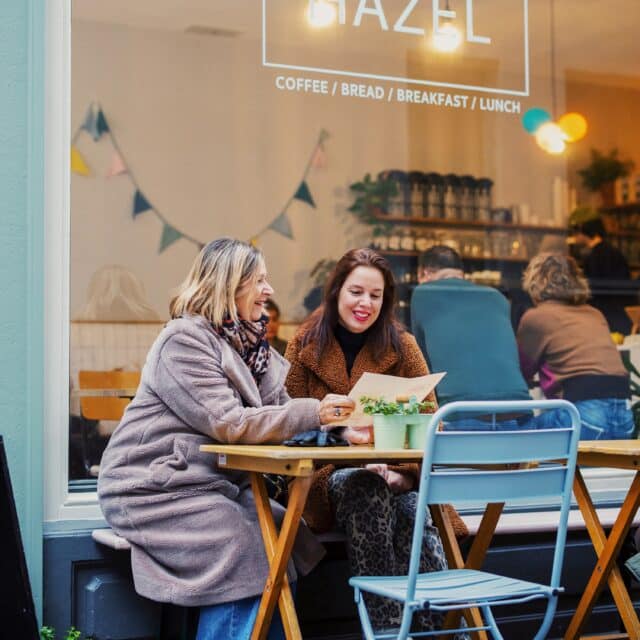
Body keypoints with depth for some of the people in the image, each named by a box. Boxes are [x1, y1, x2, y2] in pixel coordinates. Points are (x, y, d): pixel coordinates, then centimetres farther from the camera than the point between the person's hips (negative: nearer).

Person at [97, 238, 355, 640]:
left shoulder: (250, 342, 12)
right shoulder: (185, 340, -16)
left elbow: (277, 411, 6)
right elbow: (227, 423, -25)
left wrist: (338, 420, -12)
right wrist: (313, 413, -29)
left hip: (215, 481, 8)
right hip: (155, 486, -8)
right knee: (247, 549, -22)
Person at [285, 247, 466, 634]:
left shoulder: (402, 346, 5)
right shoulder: (304, 346, 4)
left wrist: (405, 473, -21)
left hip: (394, 476, 1)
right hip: (329, 476, -1)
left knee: (414, 513, -34)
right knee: (368, 492, -35)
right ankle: (387, 624, -36)